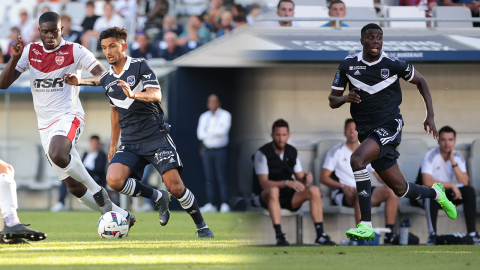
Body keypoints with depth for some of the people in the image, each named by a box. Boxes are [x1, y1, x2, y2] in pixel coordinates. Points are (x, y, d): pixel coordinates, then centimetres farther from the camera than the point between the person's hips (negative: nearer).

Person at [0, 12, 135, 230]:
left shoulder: (74, 52, -3)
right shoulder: (30, 52, 7)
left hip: (68, 116, -5)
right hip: (45, 125, 5)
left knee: (57, 154, -38)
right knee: (73, 186, 3)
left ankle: (97, 191, -17)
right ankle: (120, 216, 16)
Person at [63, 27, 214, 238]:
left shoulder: (140, 66, -6)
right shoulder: (107, 80, 10)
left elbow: (156, 95, -19)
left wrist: (133, 94, -38)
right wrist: (113, 144, 27)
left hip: (156, 137, -5)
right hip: (130, 144, 5)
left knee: (175, 187, -15)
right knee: (113, 179, -22)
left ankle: (202, 227, 7)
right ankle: (158, 198, 1)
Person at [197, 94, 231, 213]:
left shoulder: (225, 115, 2)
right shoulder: (204, 117, 14)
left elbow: (223, 131, -12)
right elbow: (200, 134, 2)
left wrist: (208, 132, -5)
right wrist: (216, 133, -9)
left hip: (220, 150, -4)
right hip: (207, 150, 4)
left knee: (222, 178, -8)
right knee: (209, 179, 1)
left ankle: (224, 204, -9)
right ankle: (210, 204, 1)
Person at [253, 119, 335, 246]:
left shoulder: (292, 152, 7)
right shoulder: (262, 153, -11)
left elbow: (300, 180, 8)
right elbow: (264, 183, -20)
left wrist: (306, 178, -18)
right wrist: (287, 183, -34)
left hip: (287, 196, 5)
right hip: (265, 196, -5)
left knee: (314, 190, -18)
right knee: (273, 190, -40)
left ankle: (320, 235, -23)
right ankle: (279, 236, -44)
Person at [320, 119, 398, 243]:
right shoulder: (337, 151, 3)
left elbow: (379, 175, 17)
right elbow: (323, 177, -3)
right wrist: (342, 186, -19)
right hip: (342, 194, -5)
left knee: (392, 192, -18)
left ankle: (389, 234, -21)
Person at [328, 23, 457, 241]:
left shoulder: (393, 65, -7)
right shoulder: (348, 65, 1)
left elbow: (420, 81, 10)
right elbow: (332, 101, 7)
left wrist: (430, 116, 4)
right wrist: (346, 98, -17)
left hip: (389, 127, -5)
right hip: (366, 131, 5)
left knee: (357, 159, -31)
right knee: (400, 188, 10)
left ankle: (366, 225, -29)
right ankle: (436, 193, 44)